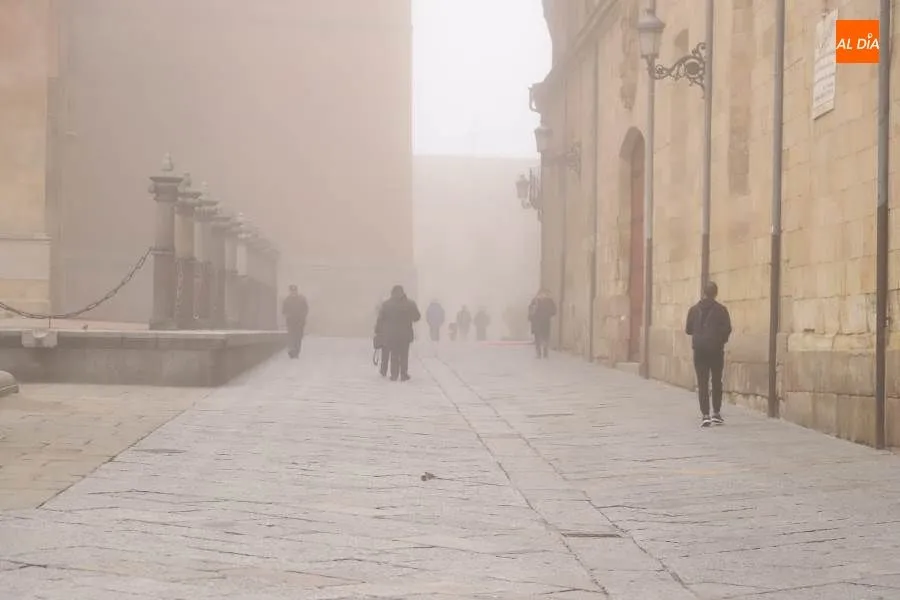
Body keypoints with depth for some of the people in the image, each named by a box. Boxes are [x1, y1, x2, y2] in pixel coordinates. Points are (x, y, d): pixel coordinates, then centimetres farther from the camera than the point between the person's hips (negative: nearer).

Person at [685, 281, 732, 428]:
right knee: (717, 381, 11)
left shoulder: (694, 310, 2)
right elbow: (727, 329, -8)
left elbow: (688, 330, 4)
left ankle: (705, 415, -6)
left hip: (699, 349, 1)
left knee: (702, 382, 1)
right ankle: (716, 413, 11)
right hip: (716, 349, -1)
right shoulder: (721, 310, -4)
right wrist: (722, 340, 12)